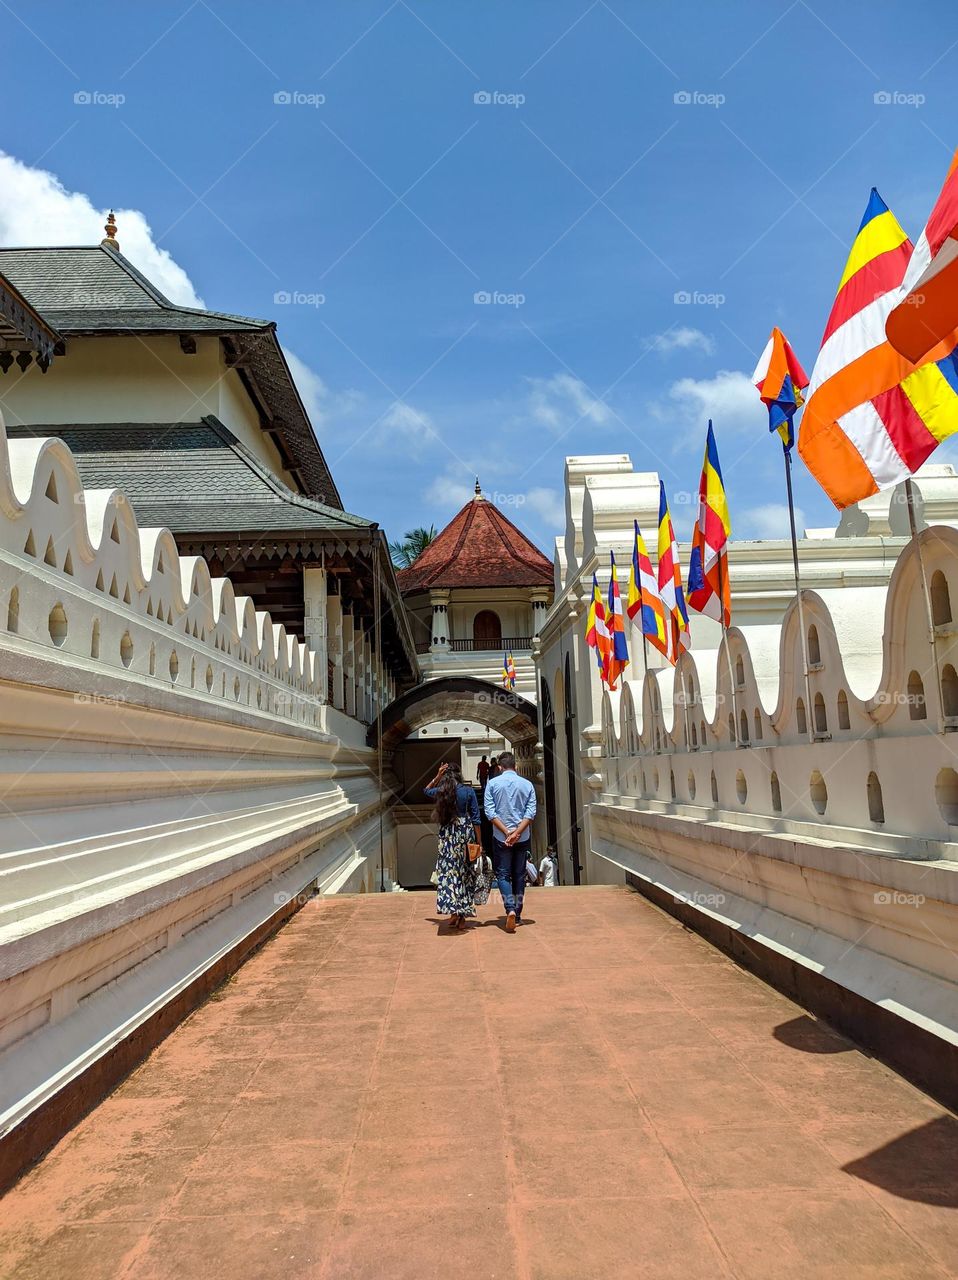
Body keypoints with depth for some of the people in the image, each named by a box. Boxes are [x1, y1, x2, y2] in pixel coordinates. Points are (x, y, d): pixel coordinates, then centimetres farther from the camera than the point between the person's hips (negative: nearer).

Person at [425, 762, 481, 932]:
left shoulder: (441, 792, 1)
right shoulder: (468, 791, -3)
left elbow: (427, 790, 26)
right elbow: (475, 819, -3)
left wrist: (438, 776, 13)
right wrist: (479, 842, 3)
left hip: (447, 835, 0)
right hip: (466, 833, 0)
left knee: (448, 871, 3)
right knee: (465, 873, 8)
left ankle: (453, 912, -9)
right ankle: (463, 914, 12)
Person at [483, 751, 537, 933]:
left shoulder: (492, 783, -3)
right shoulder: (527, 784, 1)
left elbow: (490, 812, -9)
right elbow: (531, 812, -7)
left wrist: (506, 832, -10)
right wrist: (517, 832, -13)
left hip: (500, 838, -2)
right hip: (523, 838, 2)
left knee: (503, 875, 4)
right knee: (519, 876, 12)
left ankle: (510, 909, -17)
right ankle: (517, 916, 15)